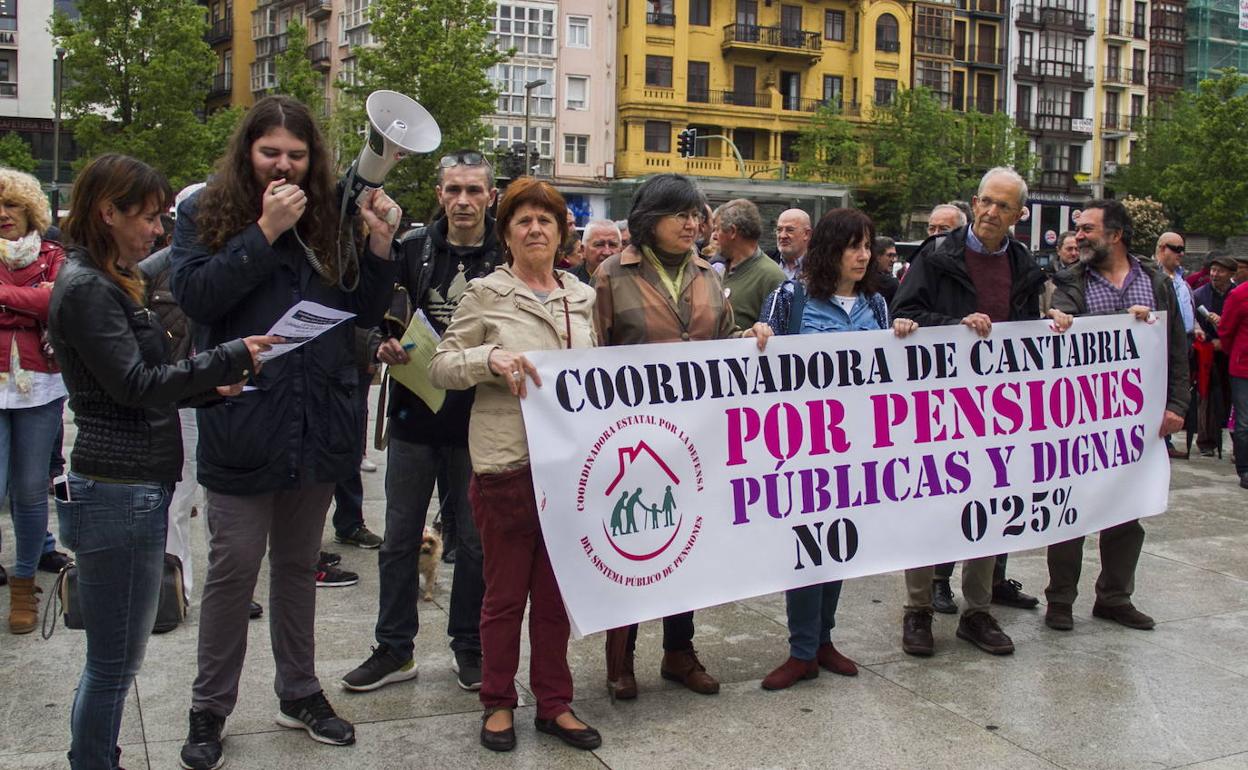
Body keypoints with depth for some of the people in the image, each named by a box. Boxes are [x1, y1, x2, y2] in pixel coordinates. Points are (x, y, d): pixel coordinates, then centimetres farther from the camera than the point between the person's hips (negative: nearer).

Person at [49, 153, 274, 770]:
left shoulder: (107, 281, 18)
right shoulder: (85, 289, -14)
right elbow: (133, 384, -18)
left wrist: (207, 388, 8)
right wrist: (229, 359, -16)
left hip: (136, 488, 10)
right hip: (118, 492, -10)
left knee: (115, 660, 17)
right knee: (114, 663, -1)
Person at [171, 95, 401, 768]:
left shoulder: (332, 215, 8)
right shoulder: (206, 212, 0)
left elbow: (365, 312, 8)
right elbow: (194, 295, -15)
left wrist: (379, 245, -7)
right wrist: (265, 232, -19)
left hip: (319, 423, 4)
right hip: (241, 425, -3)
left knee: (299, 563, 16)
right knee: (234, 566, 2)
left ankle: (299, 693, 31)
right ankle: (209, 708, 20)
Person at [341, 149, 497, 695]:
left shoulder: (506, 259, -4)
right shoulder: (412, 250, 2)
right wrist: (386, 346, -12)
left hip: (476, 420, -2)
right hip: (414, 411, 2)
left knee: (475, 539, 10)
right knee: (400, 537, 10)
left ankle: (468, 646, 27)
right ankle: (394, 649, 24)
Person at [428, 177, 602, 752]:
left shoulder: (583, 297, 10)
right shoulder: (485, 295, -2)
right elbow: (441, 366, -3)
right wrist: (490, 358, -20)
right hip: (506, 463, -3)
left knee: (556, 592, 12)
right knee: (505, 592, 8)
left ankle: (554, 704, 25)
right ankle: (498, 702, 25)